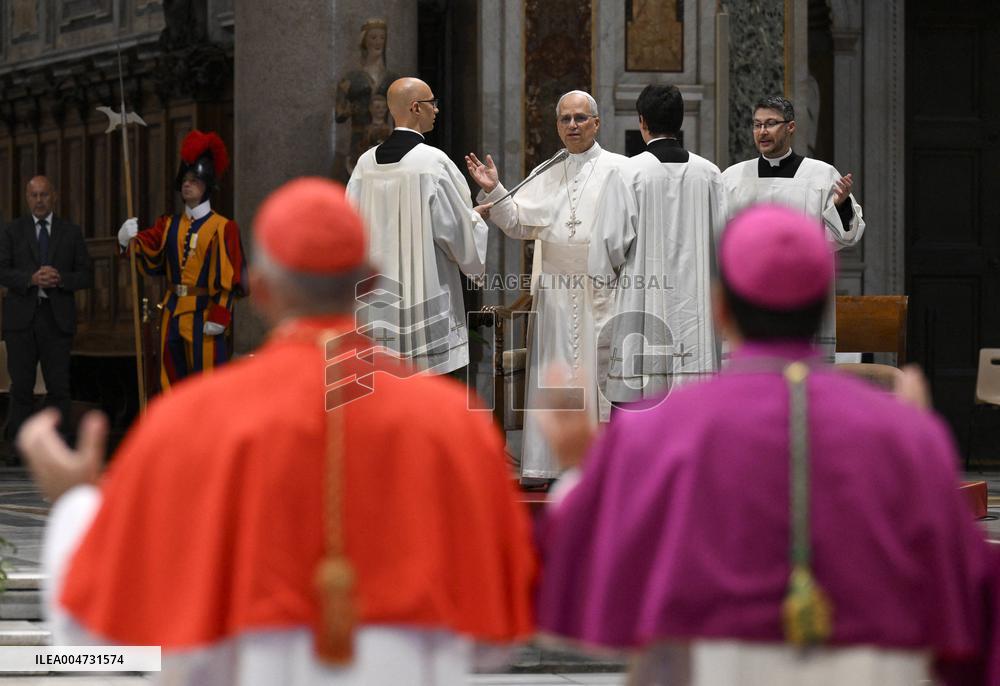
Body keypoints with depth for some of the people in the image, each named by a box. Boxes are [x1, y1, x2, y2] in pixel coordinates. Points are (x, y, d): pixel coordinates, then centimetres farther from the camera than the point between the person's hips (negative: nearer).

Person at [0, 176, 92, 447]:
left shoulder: (71, 232, 11)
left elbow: (86, 276, 8)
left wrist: (61, 279, -12)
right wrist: (31, 279, -18)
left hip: (57, 319, 1)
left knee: (59, 386, -2)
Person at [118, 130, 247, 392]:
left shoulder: (223, 228, -4)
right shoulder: (169, 225, 12)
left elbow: (228, 278, -9)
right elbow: (148, 253, -2)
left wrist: (219, 316, -16)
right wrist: (130, 240, -24)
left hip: (205, 318, -5)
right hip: (173, 314, 5)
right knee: (173, 378, 9)